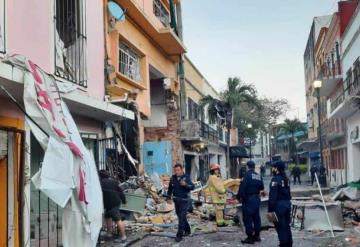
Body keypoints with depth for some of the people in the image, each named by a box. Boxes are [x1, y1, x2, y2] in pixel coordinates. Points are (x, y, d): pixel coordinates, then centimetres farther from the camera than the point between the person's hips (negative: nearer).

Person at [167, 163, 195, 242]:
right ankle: (187, 230, 34)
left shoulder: (186, 177, -9)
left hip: (184, 200, -5)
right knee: (180, 216, 15)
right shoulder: (173, 178, 3)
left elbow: (192, 187, -18)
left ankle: (179, 235, -6)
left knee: (182, 217, -9)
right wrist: (169, 197, 13)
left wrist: (186, 185, -36)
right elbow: (170, 188, 16)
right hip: (176, 200, 5)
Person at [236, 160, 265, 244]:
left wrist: (239, 196, -9)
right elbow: (261, 188, 13)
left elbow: (242, 187, -18)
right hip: (257, 199, 7)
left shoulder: (247, 175, -13)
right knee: (256, 217, 15)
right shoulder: (258, 176, 8)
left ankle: (250, 238, 0)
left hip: (248, 199, -7)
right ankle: (257, 236, 23)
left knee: (247, 218, -2)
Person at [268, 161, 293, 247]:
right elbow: (288, 193, 14)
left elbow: (272, 195, -20)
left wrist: (270, 209, -18)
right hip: (287, 204, 8)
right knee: (287, 225, 17)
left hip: (279, 204, -8)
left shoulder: (275, 179, -17)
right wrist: (287, 202, 19)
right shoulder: (286, 178, 10)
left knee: (280, 227, -1)